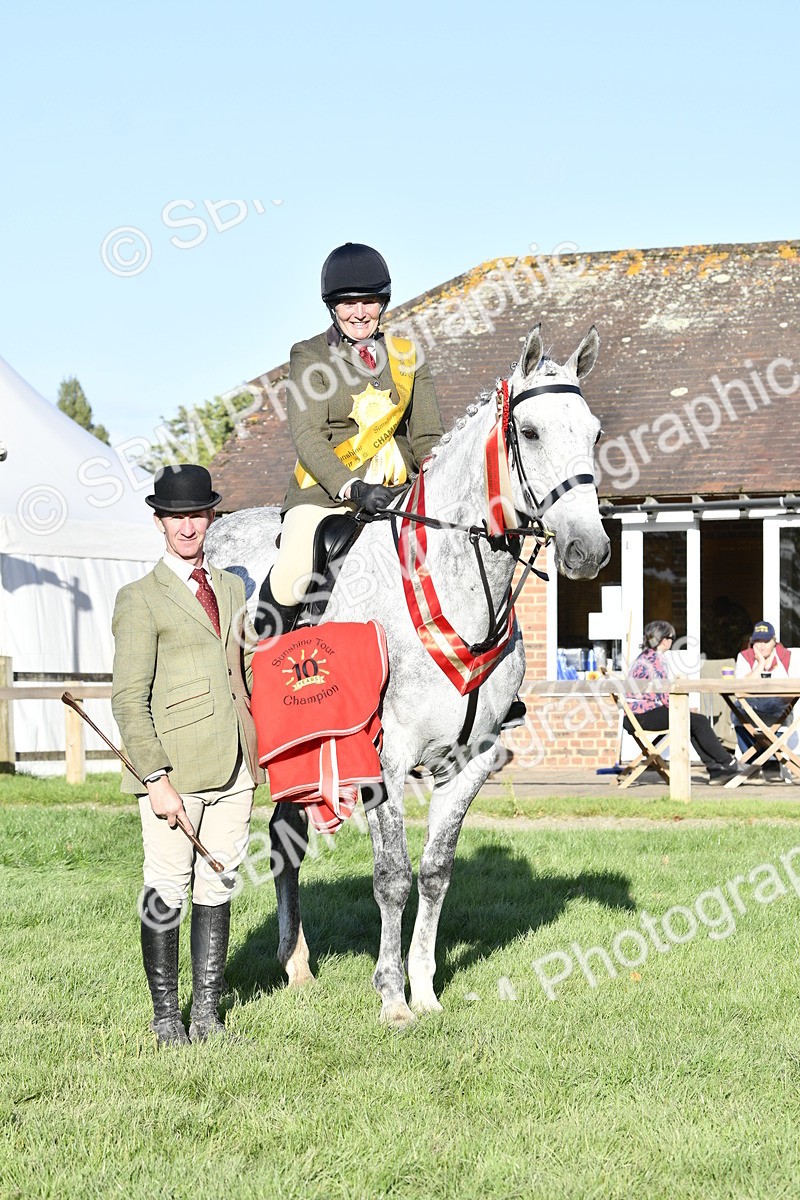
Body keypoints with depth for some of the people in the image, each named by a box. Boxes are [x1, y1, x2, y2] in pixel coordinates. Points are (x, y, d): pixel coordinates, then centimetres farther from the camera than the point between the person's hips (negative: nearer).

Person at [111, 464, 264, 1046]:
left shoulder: (232, 588, 16)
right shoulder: (141, 598, -2)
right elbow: (129, 698, -7)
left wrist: (256, 752, 12)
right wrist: (156, 779, -14)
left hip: (233, 768, 5)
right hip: (174, 769, -5)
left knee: (218, 888, 8)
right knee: (167, 892, -1)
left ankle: (207, 1015, 15)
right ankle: (166, 1019, 9)